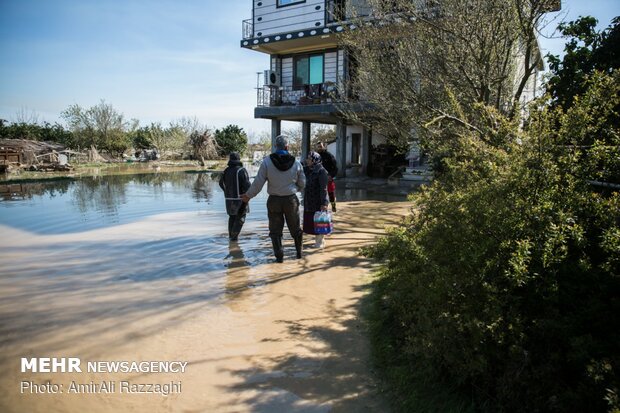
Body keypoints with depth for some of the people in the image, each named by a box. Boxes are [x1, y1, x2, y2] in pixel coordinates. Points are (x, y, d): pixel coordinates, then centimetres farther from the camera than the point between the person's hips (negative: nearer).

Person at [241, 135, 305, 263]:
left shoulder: (267, 162, -10)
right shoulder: (296, 163, -4)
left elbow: (258, 183, -10)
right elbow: (302, 184, 5)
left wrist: (248, 195, 4)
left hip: (274, 200, -1)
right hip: (291, 200, 1)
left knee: (275, 230, 10)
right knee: (295, 228, 17)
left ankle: (279, 255, 8)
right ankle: (299, 252, 27)